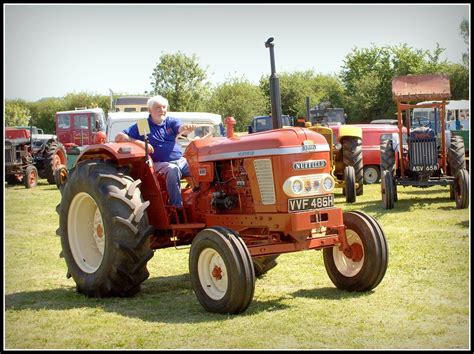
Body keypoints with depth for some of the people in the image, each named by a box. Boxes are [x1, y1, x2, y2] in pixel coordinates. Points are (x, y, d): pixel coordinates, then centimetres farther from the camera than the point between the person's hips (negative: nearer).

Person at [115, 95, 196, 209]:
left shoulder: (171, 122, 11)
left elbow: (181, 128, -12)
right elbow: (119, 137, -4)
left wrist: (187, 127, -39)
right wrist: (140, 142, -19)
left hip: (180, 160, 4)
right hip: (160, 163, -4)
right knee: (173, 170, -36)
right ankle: (176, 206, -31)